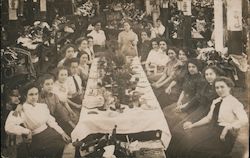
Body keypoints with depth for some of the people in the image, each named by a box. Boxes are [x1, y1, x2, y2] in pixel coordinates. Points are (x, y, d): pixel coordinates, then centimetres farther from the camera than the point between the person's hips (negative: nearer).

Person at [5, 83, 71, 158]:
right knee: (62, 147, -16)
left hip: (50, 132, 6)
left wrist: (62, 132, 3)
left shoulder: (42, 106, 9)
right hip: (38, 139, -6)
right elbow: (8, 127, -23)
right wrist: (27, 132, -18)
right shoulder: (22, 110, -10)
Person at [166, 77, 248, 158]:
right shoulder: (215, 102, 15)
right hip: (211, 128, 8)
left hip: (224, 134, -8)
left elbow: (244, 120, -22)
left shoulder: (234, 102, -8)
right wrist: (192, 125, 13)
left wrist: (228, 127, -37)